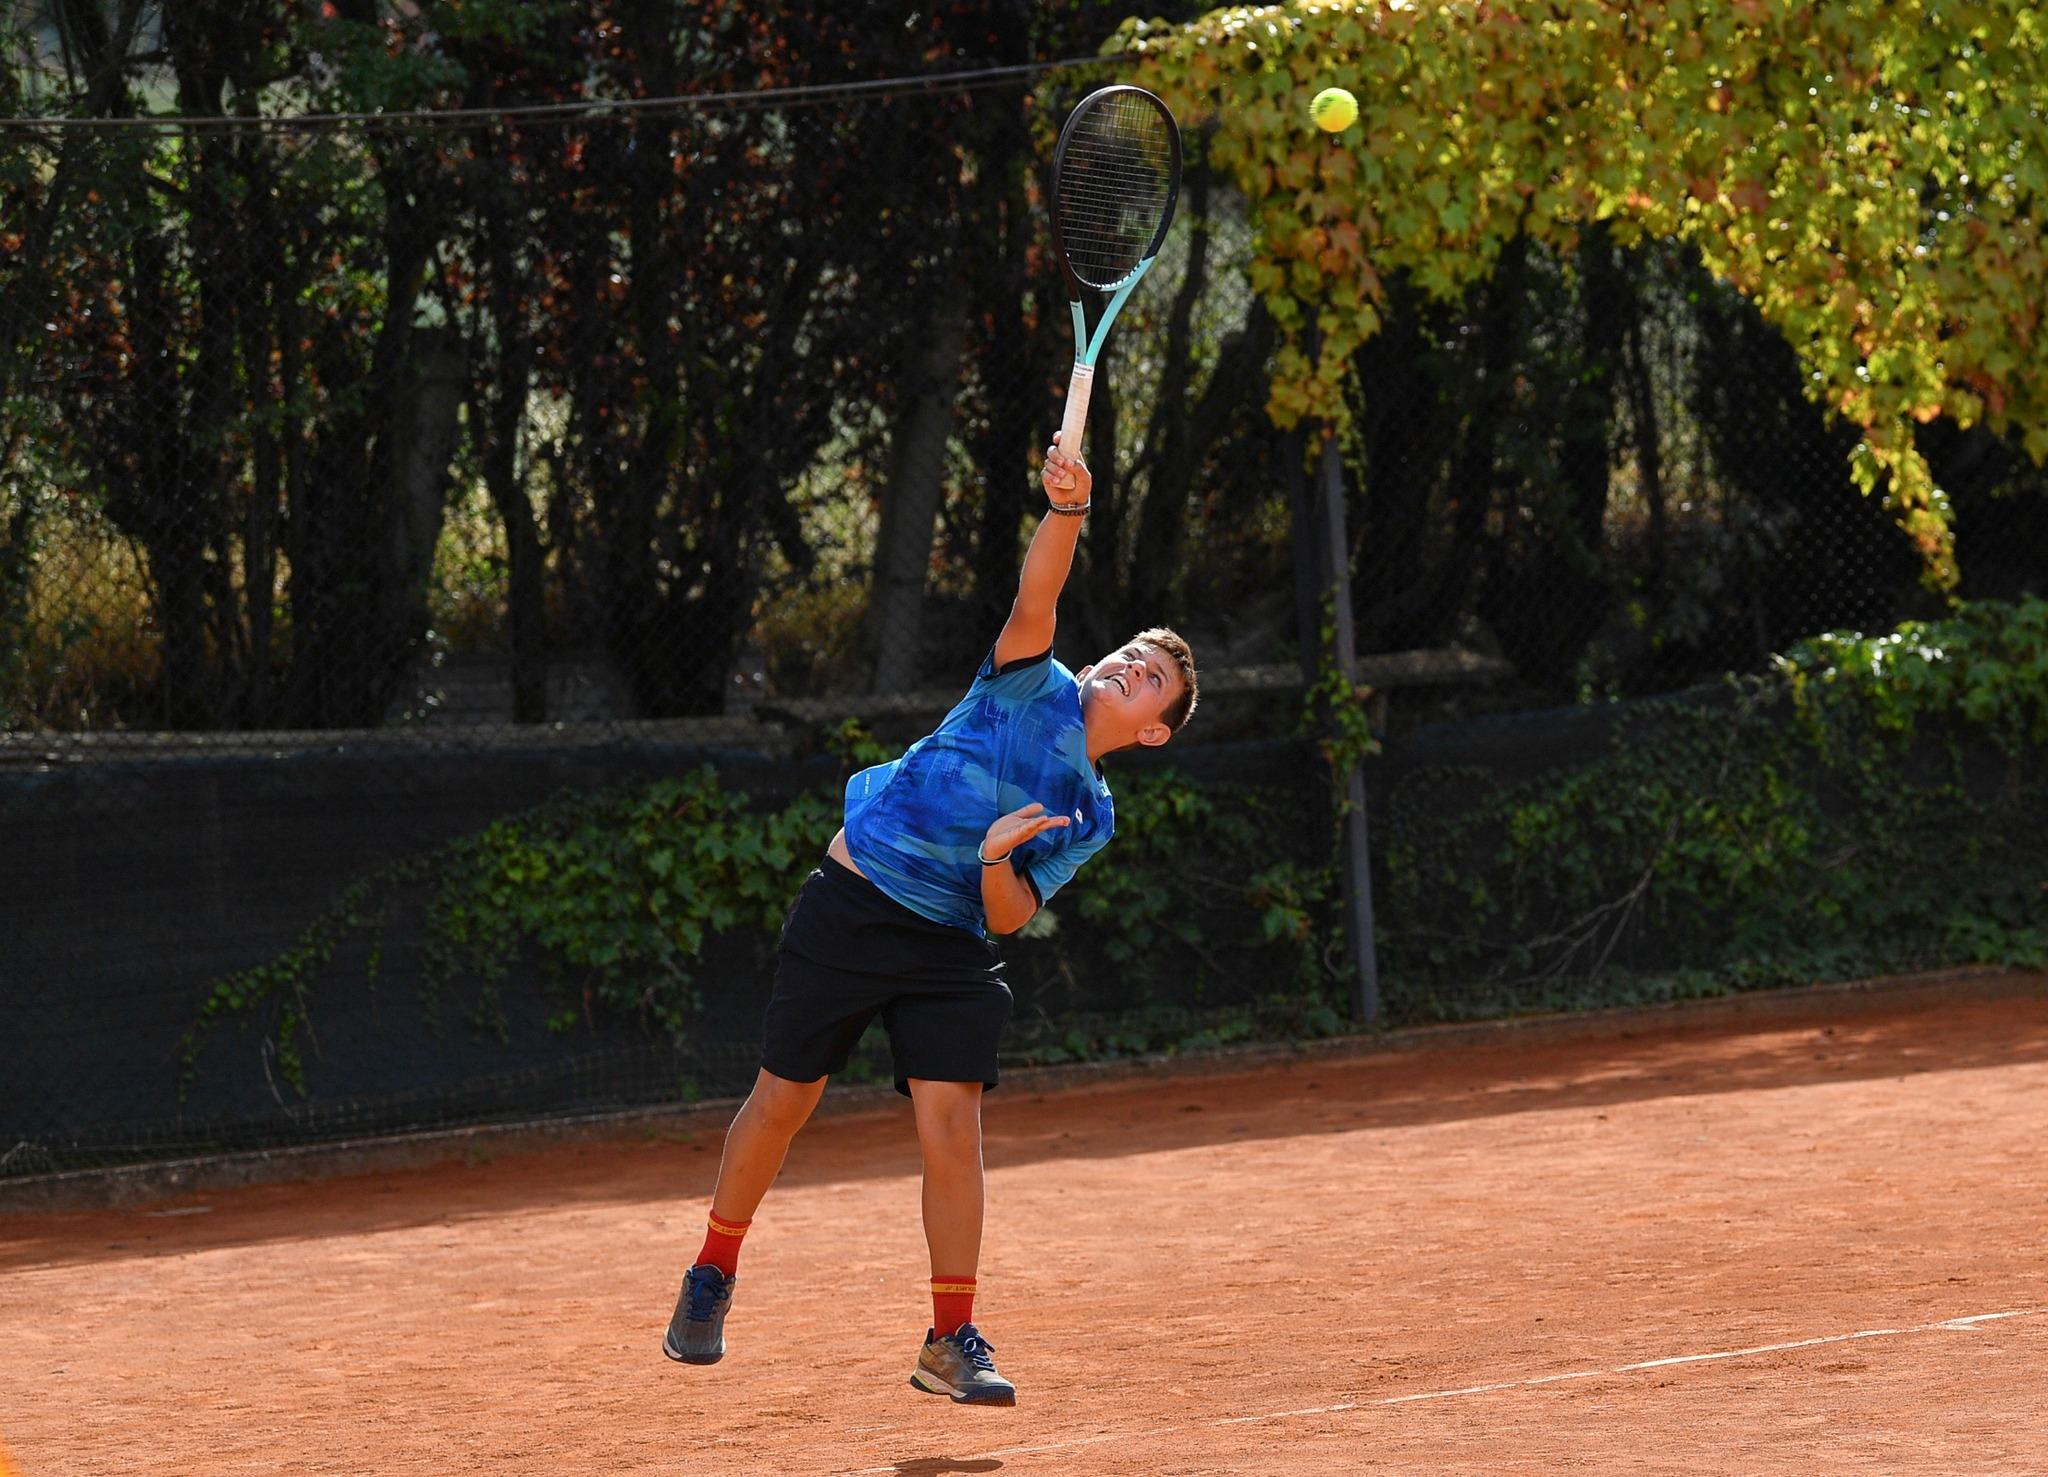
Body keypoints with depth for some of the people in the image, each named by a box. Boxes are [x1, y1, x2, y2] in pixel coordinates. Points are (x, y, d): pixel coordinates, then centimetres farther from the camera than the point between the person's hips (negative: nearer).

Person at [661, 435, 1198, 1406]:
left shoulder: (1091, 817, 6)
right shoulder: (1034, 689, -1)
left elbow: (1012, 917, -2)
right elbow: (1035, 603, -20)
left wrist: (997, 862, -23)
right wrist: (1068, 510, -36)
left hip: (950, 951, 2)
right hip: (849, 910, -2)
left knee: (951, 1125, -12)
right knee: (781, 1104, 4)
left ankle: (951, 1341, -3)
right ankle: (712, 1279, 25)